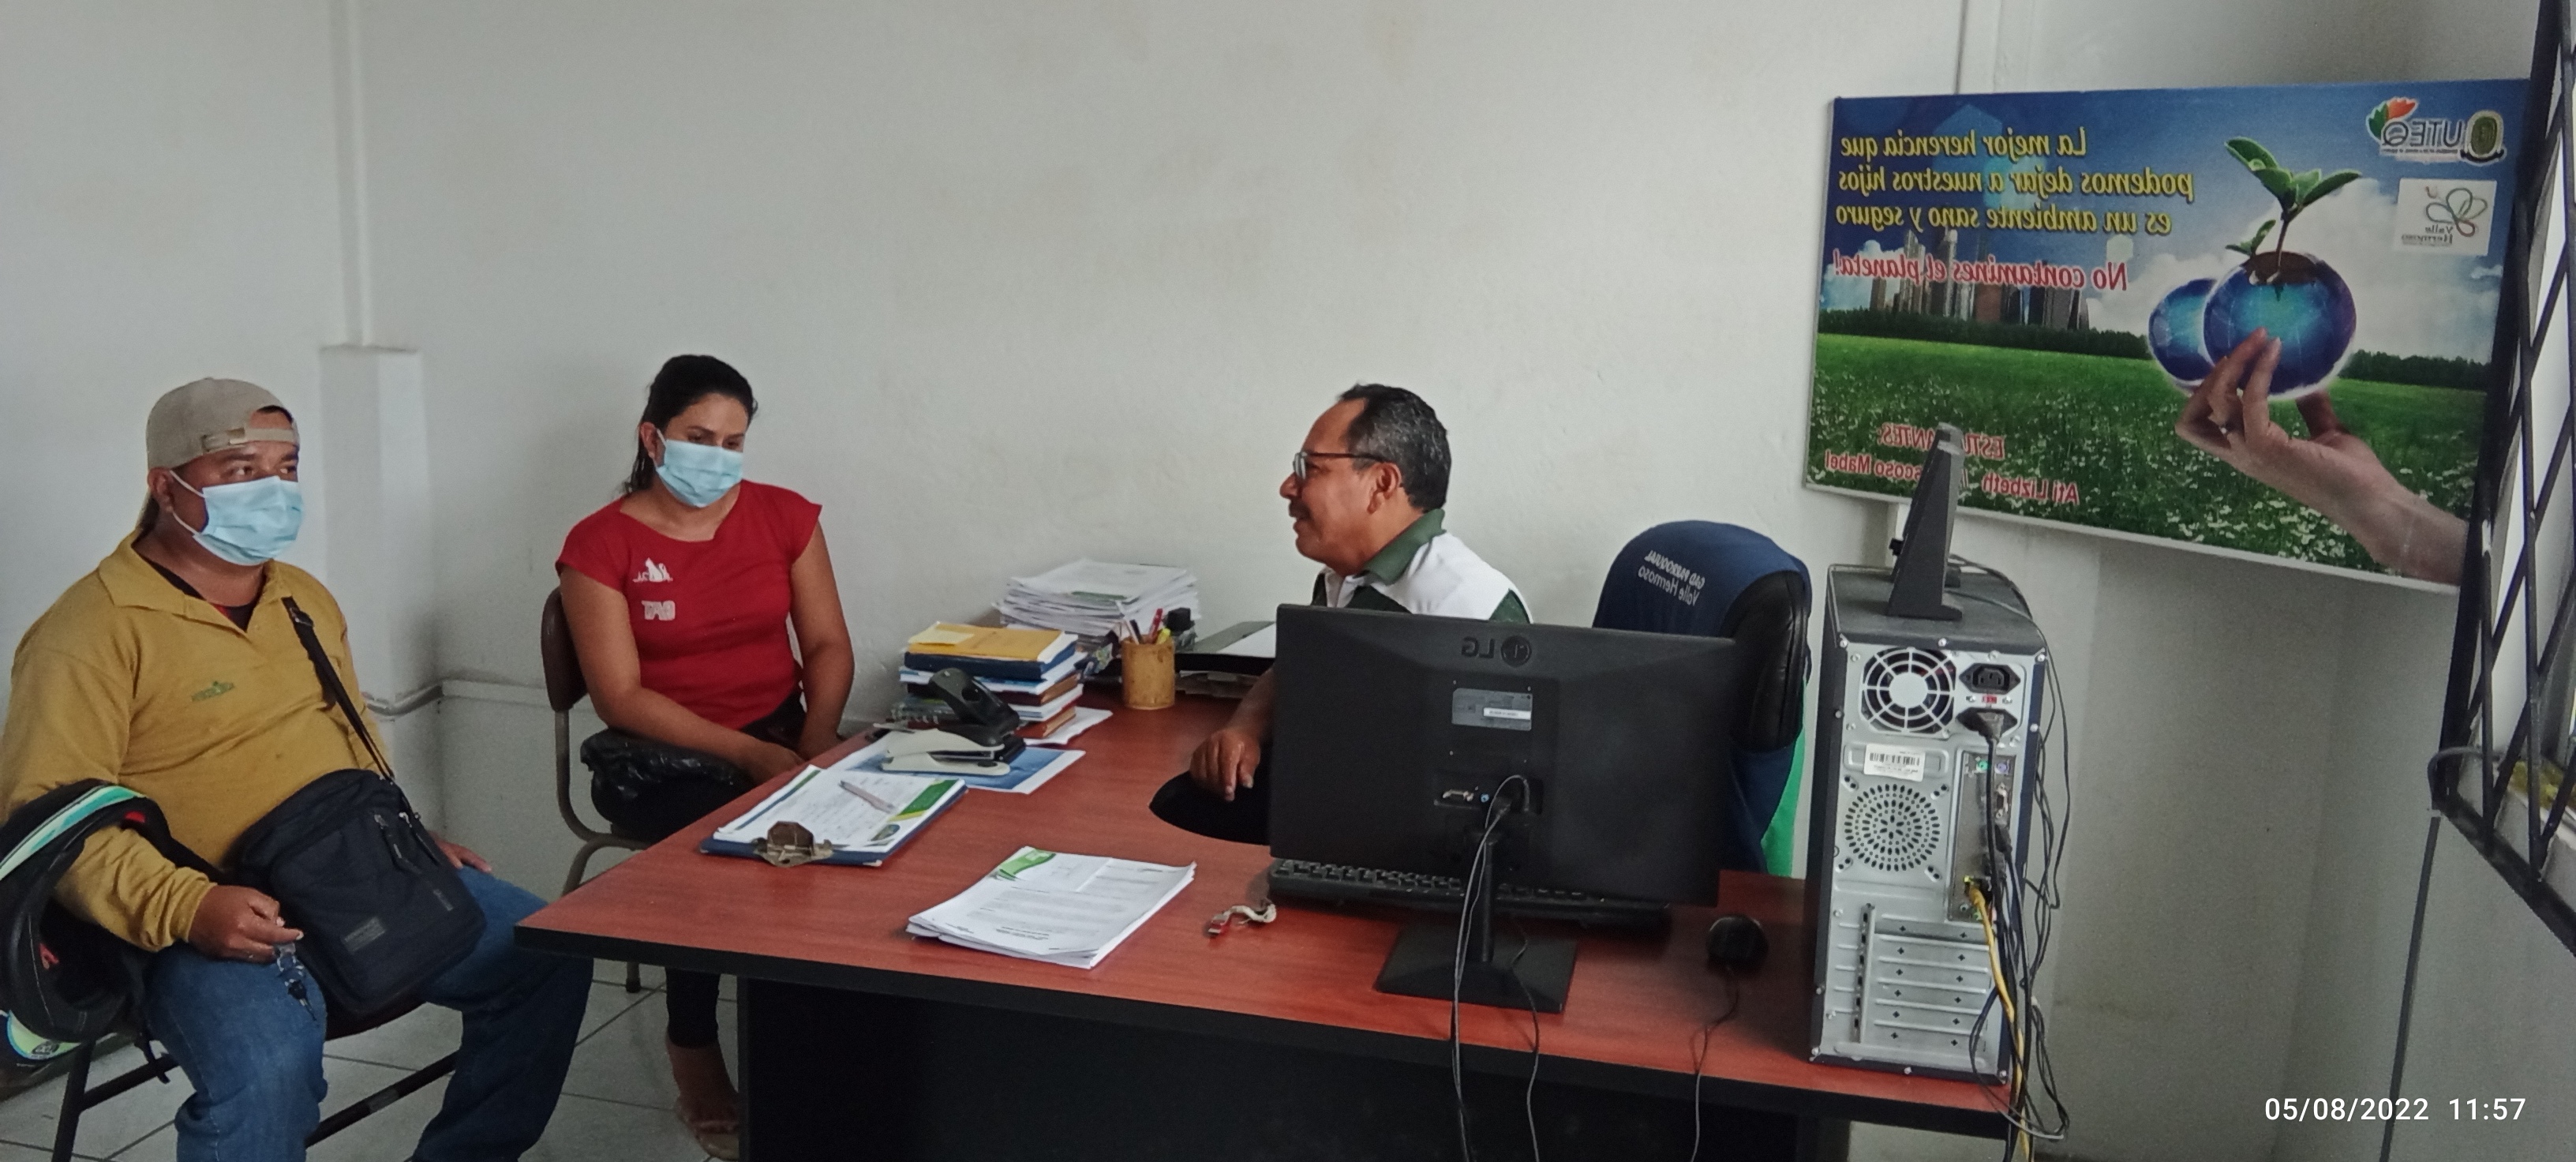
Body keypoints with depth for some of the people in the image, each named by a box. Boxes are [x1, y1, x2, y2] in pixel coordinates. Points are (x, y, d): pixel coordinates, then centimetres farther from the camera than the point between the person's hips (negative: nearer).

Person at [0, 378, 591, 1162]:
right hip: (224, 920, -7)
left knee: (549, 953, -1)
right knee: (268, 1073, -35)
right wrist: (185, 907, -27)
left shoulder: (306, 598, 16)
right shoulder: (93, 629, -9)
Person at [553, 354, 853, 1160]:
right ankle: (695, 1052, -9)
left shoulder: (785, 517, 4)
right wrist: (749, 755, -22)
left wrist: (815, 743, -13)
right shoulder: (600, 544, -6)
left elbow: (827, 645, 5)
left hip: (781, 738, 3)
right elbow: (622, 698, -12)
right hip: (657, 755, -3)